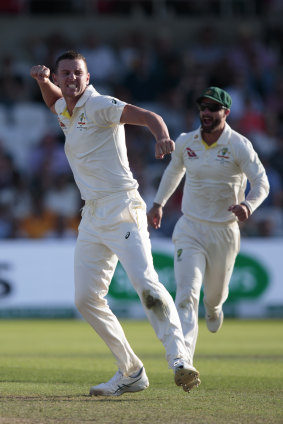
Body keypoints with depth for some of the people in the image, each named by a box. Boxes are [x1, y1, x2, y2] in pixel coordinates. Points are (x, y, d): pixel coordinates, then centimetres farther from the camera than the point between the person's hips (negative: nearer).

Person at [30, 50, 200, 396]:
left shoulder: (98, 105, -8)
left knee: (145, 283, -24)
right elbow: (53, 100, 39)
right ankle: (131, 373, 13)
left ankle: (179, 361, -31)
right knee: (86, 299, 4)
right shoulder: (65, 110, 15)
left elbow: (147, 116, -21)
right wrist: (42, 80, 14)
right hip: (92, 217, 8)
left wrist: (162, 138, -45)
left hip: (121, 209, -8)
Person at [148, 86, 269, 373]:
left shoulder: (239, 145, -12)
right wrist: (158, 204, 25)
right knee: (186, 295, -18)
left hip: (224, 232, -1)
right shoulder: (185, 143, -1)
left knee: (215, 292, 21)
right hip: (189, 230, 1)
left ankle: (213, 308, 61)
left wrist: (247, 205, -39)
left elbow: (261, 183, -19)